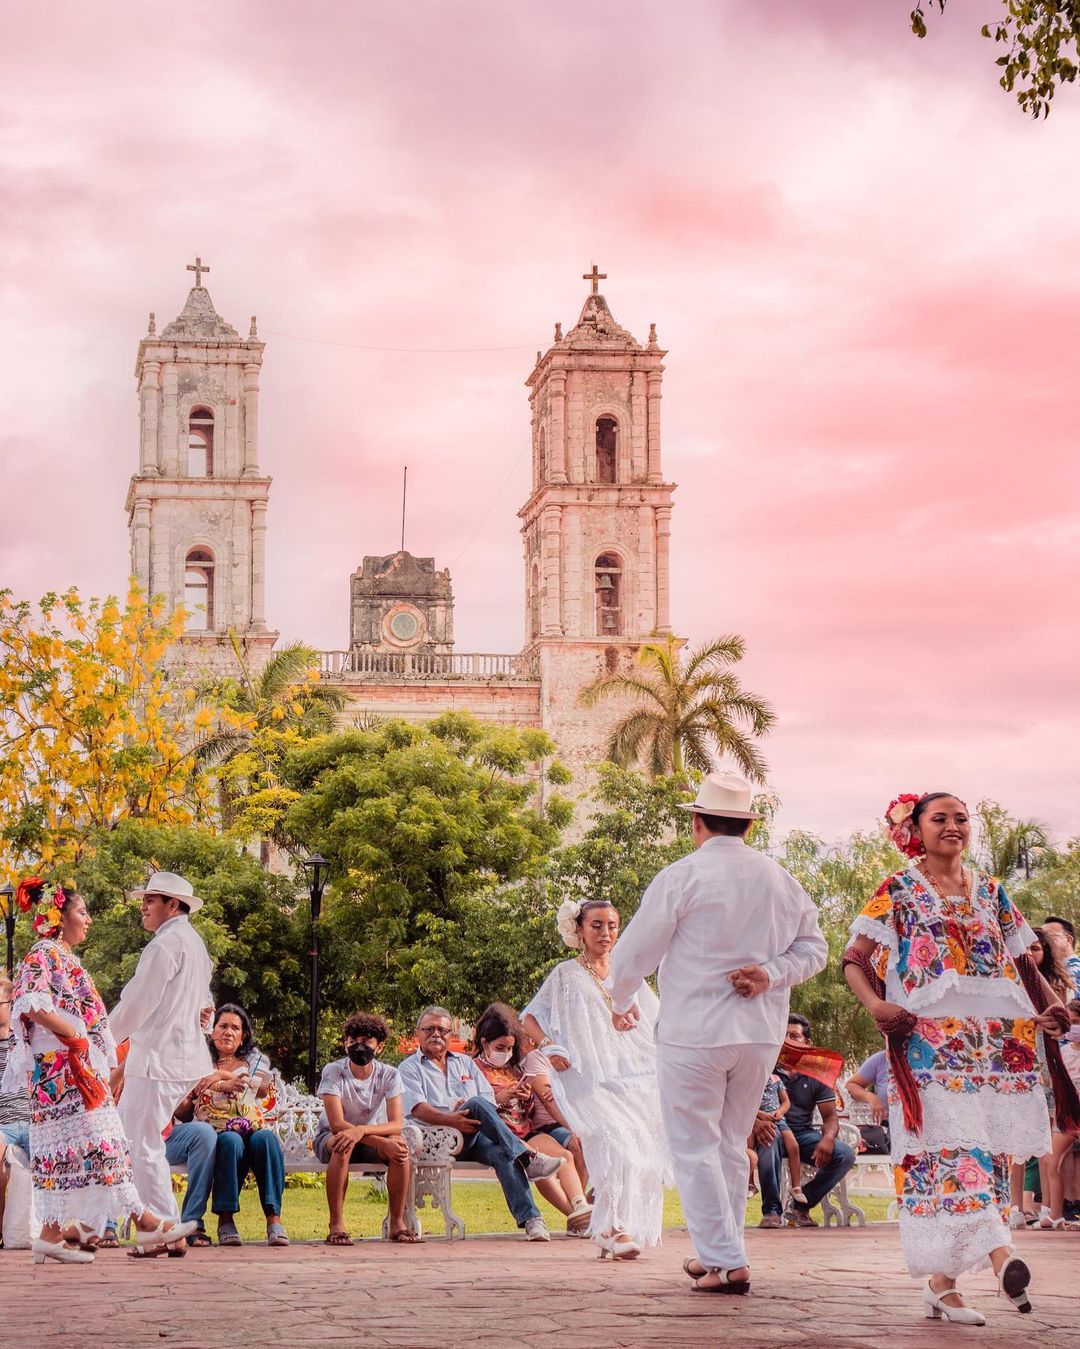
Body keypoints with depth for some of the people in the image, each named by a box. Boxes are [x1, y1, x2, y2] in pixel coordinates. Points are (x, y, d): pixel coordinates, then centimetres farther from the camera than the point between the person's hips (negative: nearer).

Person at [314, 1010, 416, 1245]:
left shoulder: (389, 1075, -10)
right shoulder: (333, 1071, -17)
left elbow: (396, 1124, -21)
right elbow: (337, 1124, -27)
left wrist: (361, 1130, -42)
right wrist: (383, 1143, -37)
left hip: (371, 1139, 2)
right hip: (329, 1138, -2)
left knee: (399, 1145, -30)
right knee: (343, 1144, -38)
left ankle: (398, 1222, -18)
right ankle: (336, 1225, -32)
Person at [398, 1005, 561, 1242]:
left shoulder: (465, 1063, 30)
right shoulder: (409, 1068, 14)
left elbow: (489, 1098, 17)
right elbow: (417, 1108, -5)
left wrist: (468, 1109, -7)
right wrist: (452, 1120, -23)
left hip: (477, 1135, 4)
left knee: (501, 1153, -32)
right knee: (477, 1104, -33)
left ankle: (530, 1218, -44)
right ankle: (526, 1157, -37)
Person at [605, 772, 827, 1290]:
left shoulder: (681, 877, -9)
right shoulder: (781, 880, 7)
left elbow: (634, 953, -5)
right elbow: (813, 948, 11)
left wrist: (622, 1004, 12)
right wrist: (770, 973, -1)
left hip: (693, 1032, -5)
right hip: (761, 1034, 6)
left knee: (695, 1148, 1)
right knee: (731, 1145, 17)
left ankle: (726, 1262, -4)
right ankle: (716, 1254, 23)